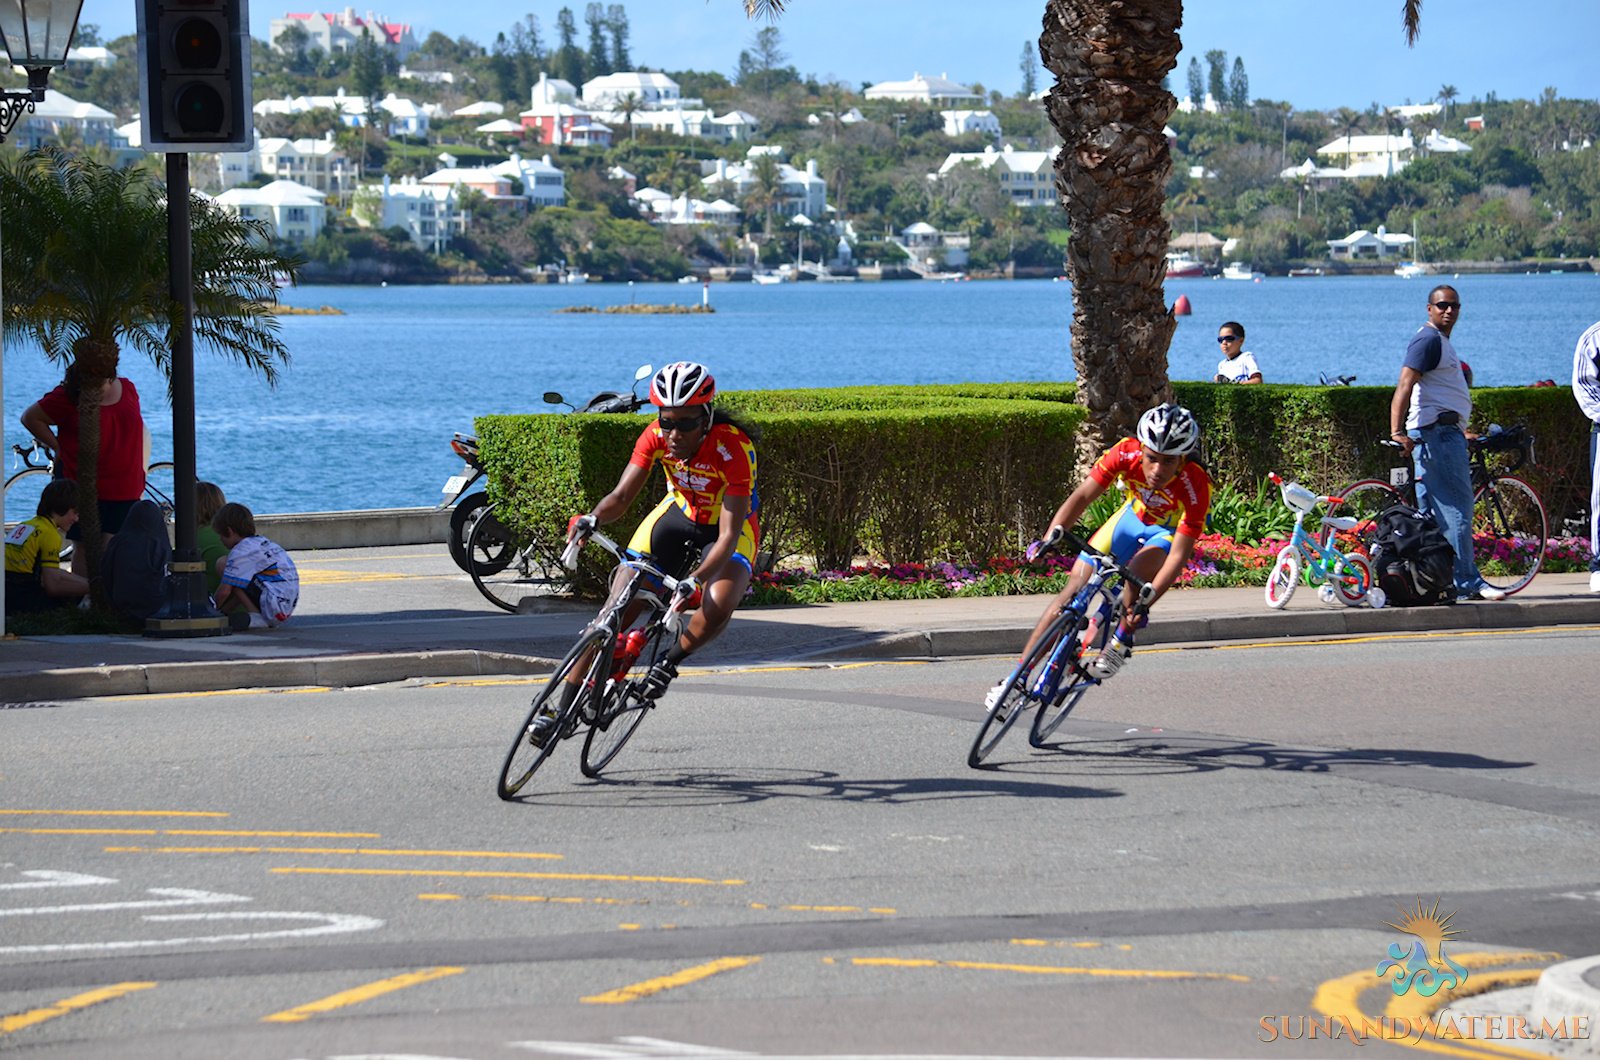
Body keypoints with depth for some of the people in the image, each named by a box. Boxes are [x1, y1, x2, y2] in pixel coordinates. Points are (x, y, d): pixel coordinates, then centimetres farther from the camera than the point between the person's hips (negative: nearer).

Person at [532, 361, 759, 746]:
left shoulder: (733, 449, -33)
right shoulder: (656, 436, -20)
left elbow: (729, 535, -35)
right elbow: (622, 495, -19)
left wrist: (695, 580, -49)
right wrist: (592, 519, -41)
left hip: (727, 528, -4)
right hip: (679, 513, 4)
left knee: (717, 609, -33)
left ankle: (669, 663, -2)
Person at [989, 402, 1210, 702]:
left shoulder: (1196, 488, -37)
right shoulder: (1126, 454, -30)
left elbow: (1179, 556, -36)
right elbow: (1082, 496, -27)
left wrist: (1145, 602, -46)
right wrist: (1053, 535, -43)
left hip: (1171, 533, -3)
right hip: (1133, 516, 3)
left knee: (1140, 567, -35)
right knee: (1074, 589, -8)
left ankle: (1121, 643, -8)